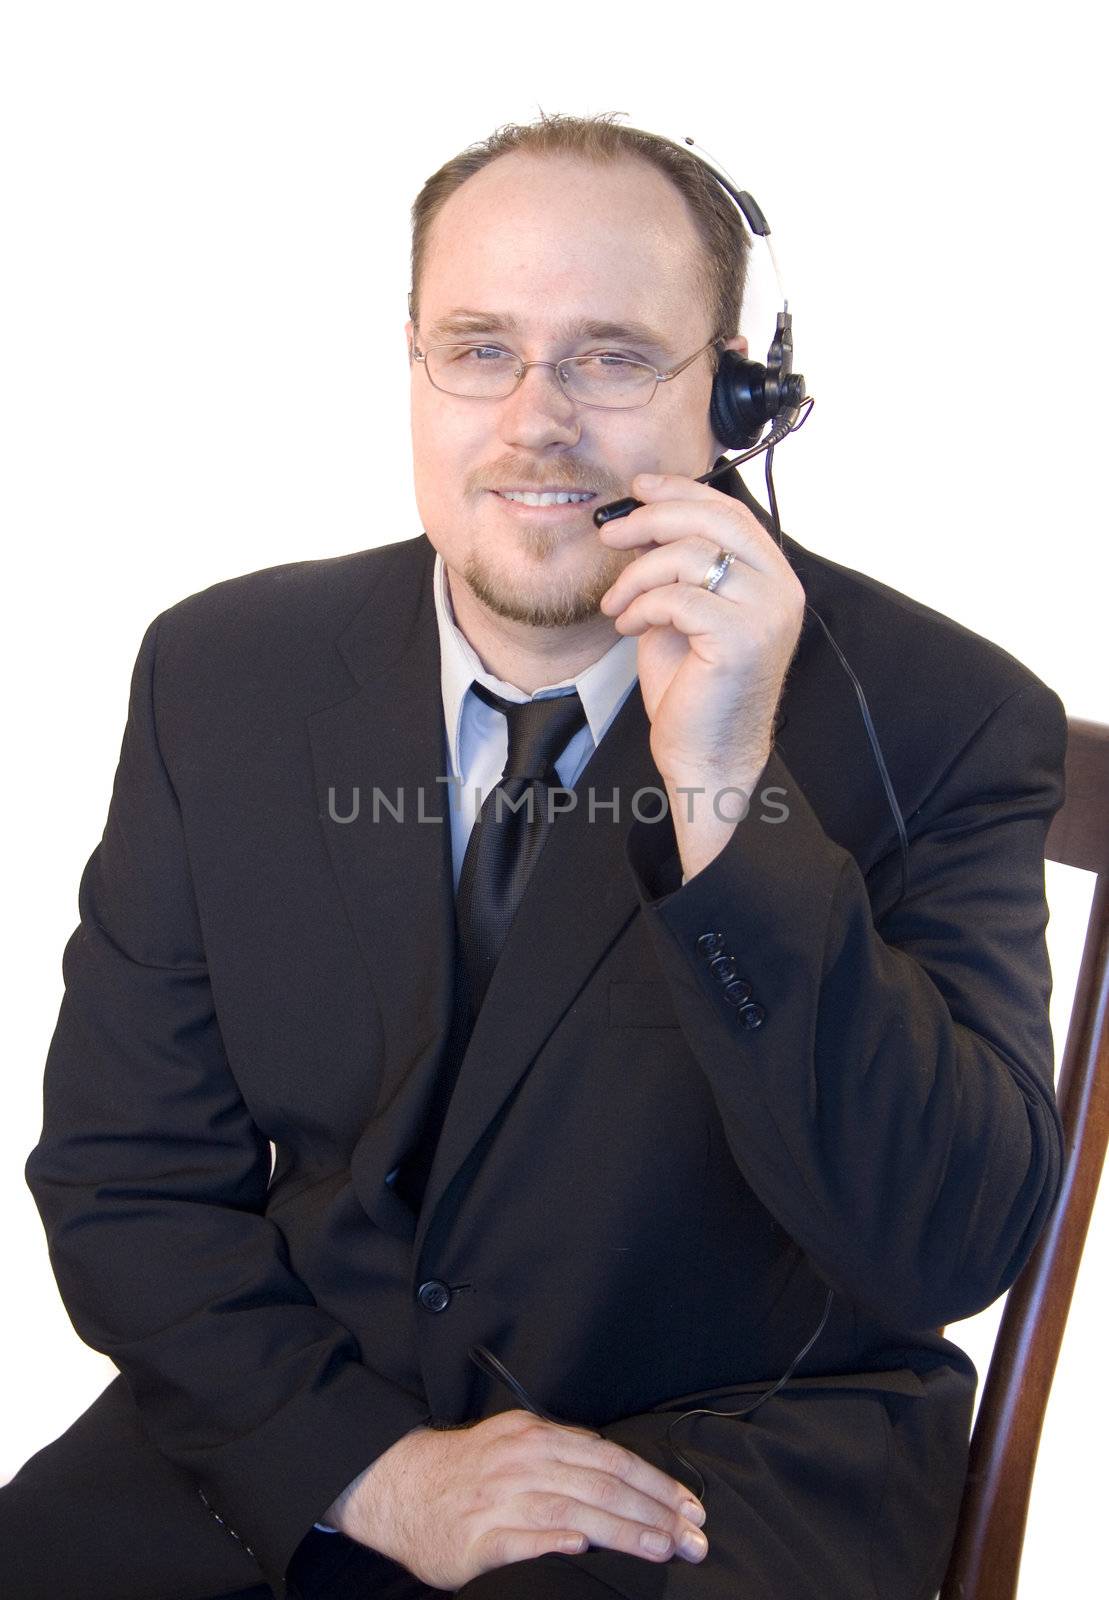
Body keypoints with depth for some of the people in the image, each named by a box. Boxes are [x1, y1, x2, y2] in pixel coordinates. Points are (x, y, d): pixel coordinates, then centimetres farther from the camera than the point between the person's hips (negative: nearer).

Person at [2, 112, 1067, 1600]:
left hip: (736, 1461, -3)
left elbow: (950, 1253, -18)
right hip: (298, 1433, 4)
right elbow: (124, 1174, 1)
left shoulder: (939, 719, -11)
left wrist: (727, 796, -27)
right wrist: (375, 1465, -13)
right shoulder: (223, 673, -2)